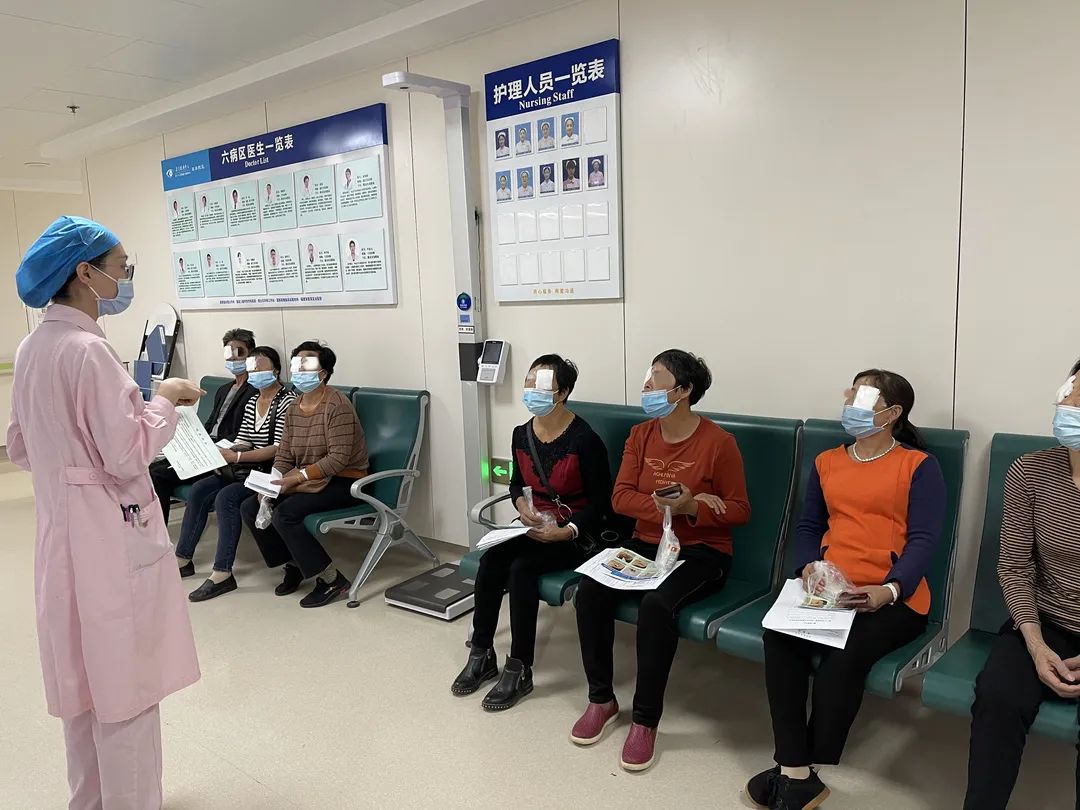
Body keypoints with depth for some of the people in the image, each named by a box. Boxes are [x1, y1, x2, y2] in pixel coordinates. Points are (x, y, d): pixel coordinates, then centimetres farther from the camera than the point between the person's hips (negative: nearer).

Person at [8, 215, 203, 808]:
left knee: (83, 678, 21)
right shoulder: (88, 350, -20)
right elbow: (128, 454, -20)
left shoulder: (30, 350, 8)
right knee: (124, 685, 5)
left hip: (60, 528, 9)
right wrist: (164, 401, -7)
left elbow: (19, 447, 15)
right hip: (109, 534, -9)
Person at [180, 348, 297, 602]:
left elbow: (279, 448, -19)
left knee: (226, 496, -27)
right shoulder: (251, 403, 15)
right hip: (246, 469, 8)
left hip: (269, 472, -8)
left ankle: (223, 573, -24)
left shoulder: (287, 402, -12)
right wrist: (223, 454, -8)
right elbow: (242, 441, 13)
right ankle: (183, 559, 1)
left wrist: (236, 457, -24)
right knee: (199, 489, -8)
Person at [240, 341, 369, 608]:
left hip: (342, 482, -8)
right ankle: (294, 564, 13)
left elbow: (339, 458, -22)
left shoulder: (337, 405, -16)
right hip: (307, 480, 8)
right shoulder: (293, 410, 9)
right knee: (249, 508, -3)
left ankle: (331, 580, -14)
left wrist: (299, 477, -27)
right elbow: (283, 457, 8)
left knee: (285, 513, -27)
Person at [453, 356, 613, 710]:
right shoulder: (521, 434, 1)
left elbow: (601, 500, -12)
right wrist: (521, 504, -6)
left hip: (575, 532, -6)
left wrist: (567, 531, -24)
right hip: (535, 525, 6)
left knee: (521, 567, -28)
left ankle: (519, 670, -15)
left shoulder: (584, 440, -18)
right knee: (489, 562, -20)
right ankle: (481, 654, -4)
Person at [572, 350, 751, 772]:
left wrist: (692, 507, -25)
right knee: (590, 590, -20)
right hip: (646, 544, 5)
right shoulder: (640, 435, 5)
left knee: (655, 604, -34)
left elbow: (739, 510, -7)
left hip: (702, 552, -5)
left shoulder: (718, 441, -11)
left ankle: (645, 719, -15)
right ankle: (601, 699, -1)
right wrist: (665, 505, -20)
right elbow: (620, 497, -3)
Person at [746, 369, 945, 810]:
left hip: (894, 598, -4)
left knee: (845, 651, -33)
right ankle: (797, 774, -23)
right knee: (779, 633, -27)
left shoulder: (919, 465, 3)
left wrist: (889, 590, -22)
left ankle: (802, 771, -13)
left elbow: (923, 540, -6)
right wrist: (808, 567, -5)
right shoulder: (826, 462, 18)